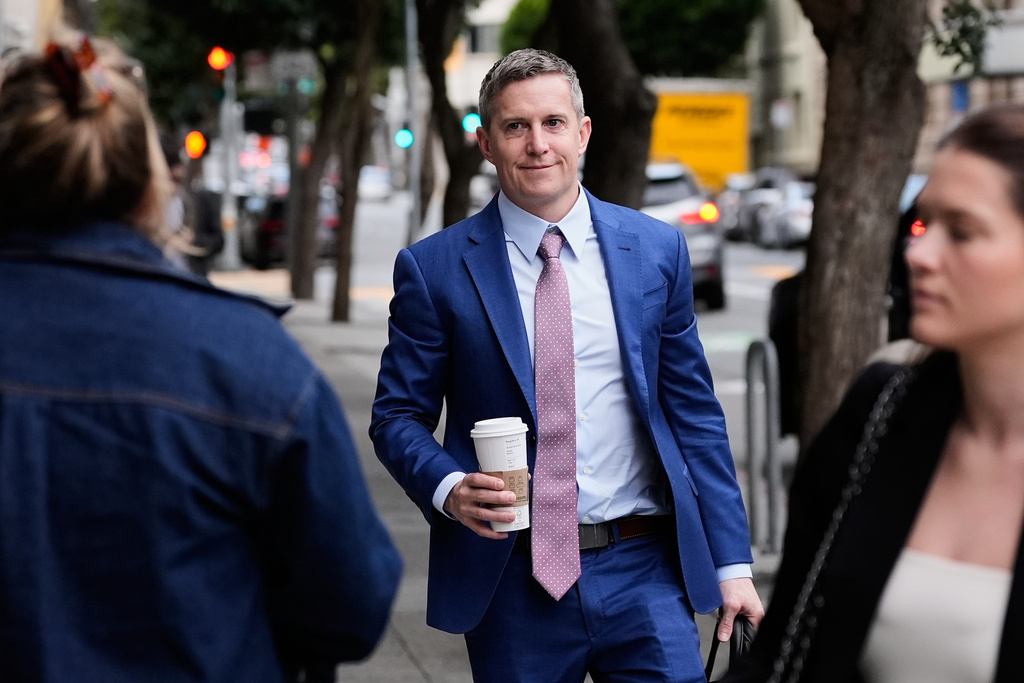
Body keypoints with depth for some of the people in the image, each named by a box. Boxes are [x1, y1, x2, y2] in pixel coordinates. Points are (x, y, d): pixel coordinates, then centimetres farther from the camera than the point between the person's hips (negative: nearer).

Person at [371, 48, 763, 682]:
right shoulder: (434, 268, -1)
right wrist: (449, 487, -17)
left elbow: (694, 411, 7)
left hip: (643, 571, 1)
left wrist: (732, 561, 3)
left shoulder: (657, 250, 5)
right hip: (511, 577, -1)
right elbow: (398, 415, 4)